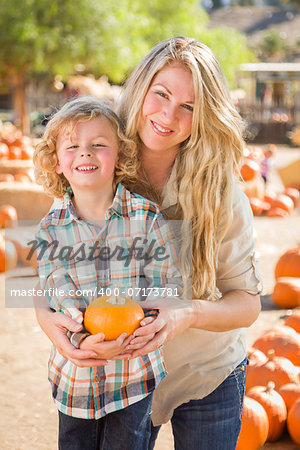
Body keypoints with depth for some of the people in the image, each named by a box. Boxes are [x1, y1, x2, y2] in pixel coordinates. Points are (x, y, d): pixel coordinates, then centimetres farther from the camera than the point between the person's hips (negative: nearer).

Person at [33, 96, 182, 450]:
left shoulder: (146, 216, -10)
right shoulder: (52, 228, -5)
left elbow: (166, 284, -10)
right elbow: (56, 296, -10)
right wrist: (83, 340, -28)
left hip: (135, 372, -2)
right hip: (76, 376, 2)